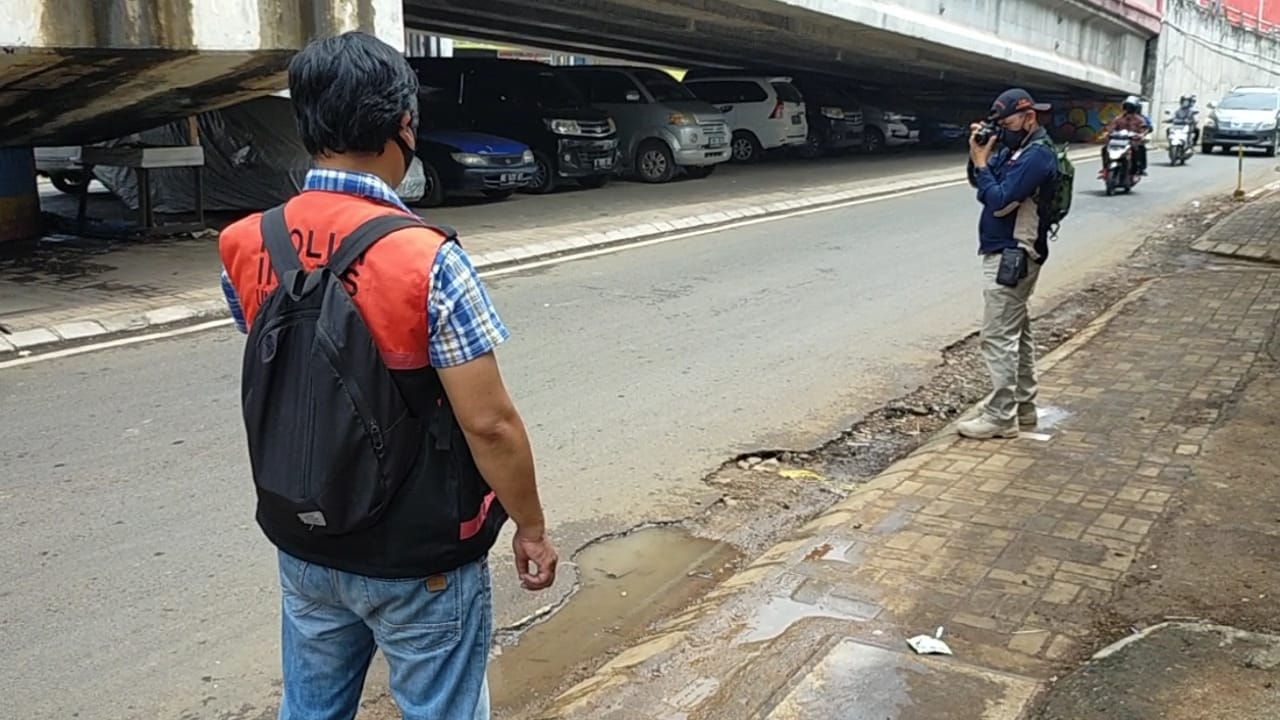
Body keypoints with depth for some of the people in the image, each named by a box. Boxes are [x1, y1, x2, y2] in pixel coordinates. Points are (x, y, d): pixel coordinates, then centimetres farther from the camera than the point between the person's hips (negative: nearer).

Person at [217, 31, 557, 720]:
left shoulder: (245, 247, -6)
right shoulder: (426, 259, -23)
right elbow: (488, 422, -20)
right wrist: (532, 527, -8)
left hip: (302, 543, 5)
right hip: (417, 558, -5)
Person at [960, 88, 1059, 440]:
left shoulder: (1037, 155, -19)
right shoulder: (1017, 148, 11)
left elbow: (999, 202, -24)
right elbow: (978, 180, 15)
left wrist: (981, 163, -15)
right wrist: (978, 154, -2)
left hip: (1010, 256, -11)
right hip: (1011, 254, 11)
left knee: (999, 337, -8)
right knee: (1017, 332, 16)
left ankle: (1001, 417, -3)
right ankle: (1023, 406, 25)